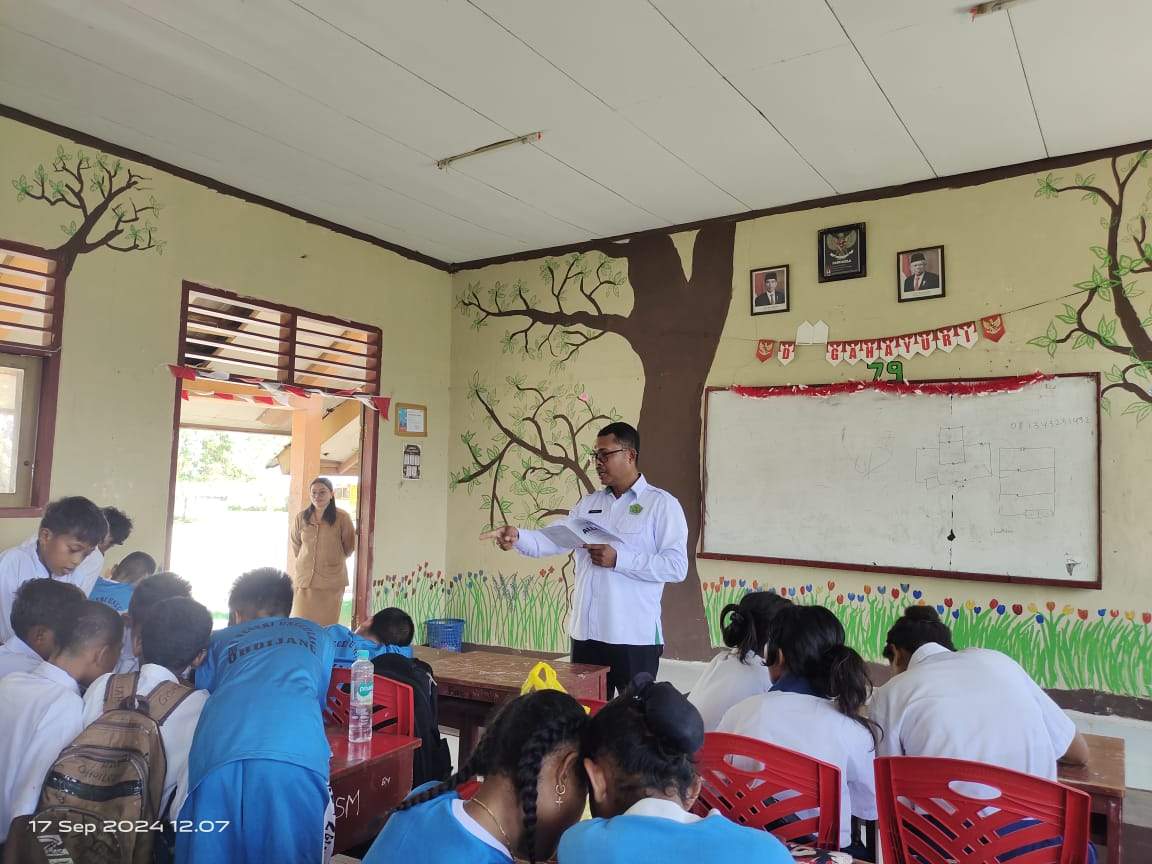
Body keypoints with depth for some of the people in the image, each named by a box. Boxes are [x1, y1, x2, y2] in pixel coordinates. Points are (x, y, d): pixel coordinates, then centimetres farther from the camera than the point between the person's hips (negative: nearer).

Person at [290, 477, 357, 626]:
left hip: (331, 580, -3)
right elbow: (295, 544, 17)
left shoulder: (342, 518, -6)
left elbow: (349, 546, 6)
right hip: (304, 578, 3)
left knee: (327, 625, 3)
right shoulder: (301, 518, 3)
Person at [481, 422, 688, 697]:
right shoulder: (588, 504, 13)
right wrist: (517, 537, -17)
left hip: (635, 637, -5)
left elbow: (676, 567, -13)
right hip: (586, 632, 5)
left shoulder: (662, 504, -5)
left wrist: (618, 559, -18)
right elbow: (552, 541, 2)